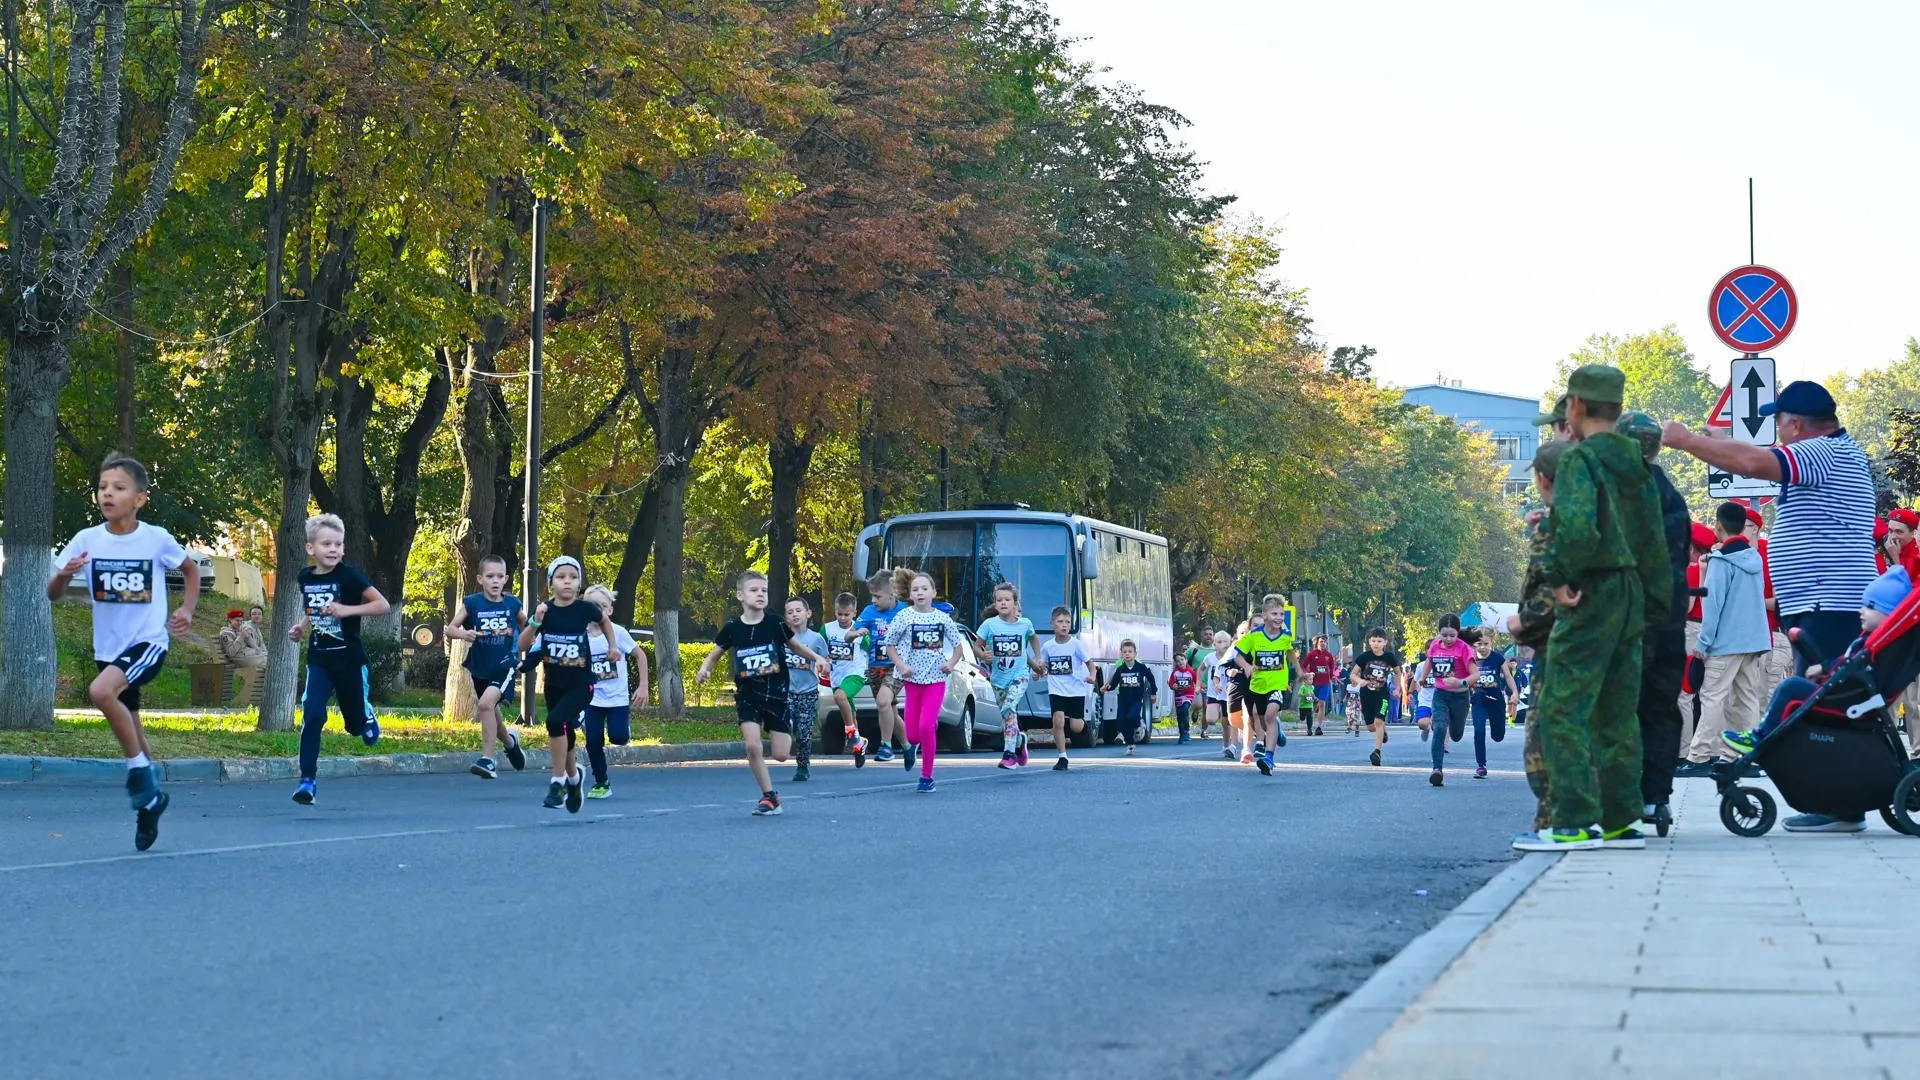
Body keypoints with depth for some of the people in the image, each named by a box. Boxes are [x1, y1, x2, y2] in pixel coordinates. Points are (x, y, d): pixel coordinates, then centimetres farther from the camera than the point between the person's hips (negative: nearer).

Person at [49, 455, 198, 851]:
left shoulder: (156, 539, -9)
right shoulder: (87, 540, -5)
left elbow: (190, 568, 11)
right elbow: (52, 594, -5)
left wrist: (187, 610, -2)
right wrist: (64, 574, -27)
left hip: (149, 642, -4)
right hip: (108, 647, 4)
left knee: (100, 691, -30)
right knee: (130, 731, 13)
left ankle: (140, 772, -15)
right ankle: (149, 798, 31)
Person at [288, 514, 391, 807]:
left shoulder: (348, 576, -12)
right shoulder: (306, 577, 2)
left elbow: (383, 605, -15)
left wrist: (348, 610, -24)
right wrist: (301, 627, 5)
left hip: (349, 658, -3)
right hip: (319, 659, 3)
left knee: (358, 721, 9)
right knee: (312, 714, -14)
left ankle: (370, 725, 47)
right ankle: (307, 780, -11)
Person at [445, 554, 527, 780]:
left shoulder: (512, 604, -4)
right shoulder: (472, 603, -7)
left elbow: (527, 624, 16)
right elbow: (450, 629, -10)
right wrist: (464, 634, -29)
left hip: (505, 665, -3)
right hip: (479, 667, 3)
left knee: (486, 703, -26)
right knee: (490, 714, 17)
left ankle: (487, 760, -22)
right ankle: (510, 741, 50)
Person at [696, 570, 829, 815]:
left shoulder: (775, 624, -5)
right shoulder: (732, 629, -5)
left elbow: (796, 646, 12)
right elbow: (714, 654, 8)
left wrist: (817, 658, -4)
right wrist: (704, 669, -13)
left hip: (776, 695, 0)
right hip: (748, 696, 0)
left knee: (780, 755, -2)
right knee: (752, 746, -18)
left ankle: (787, 734, 35)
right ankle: (769, 796, -2)